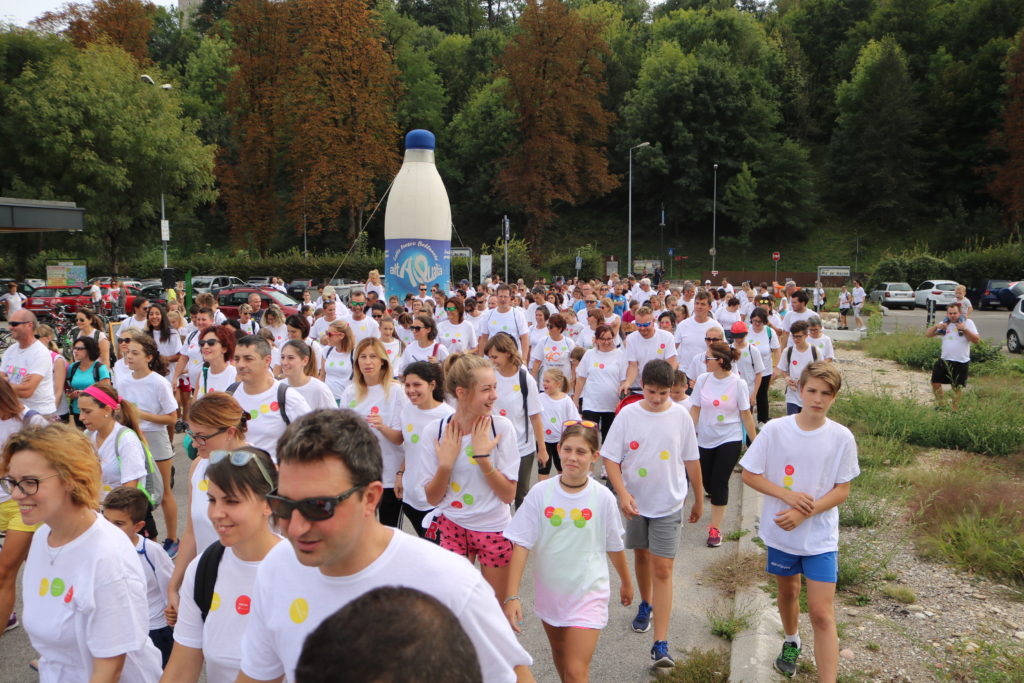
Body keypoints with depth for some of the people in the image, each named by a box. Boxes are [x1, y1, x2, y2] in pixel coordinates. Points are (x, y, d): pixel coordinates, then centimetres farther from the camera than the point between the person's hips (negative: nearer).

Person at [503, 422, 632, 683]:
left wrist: (626, 582, 15)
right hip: (549, 591, 2)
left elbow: (614, 546, 2)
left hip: (588, 594, -2)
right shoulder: (540, 493, -14)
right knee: (559, 654, 24)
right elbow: (521, 545, -12)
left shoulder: (603, 497, -14)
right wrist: (512, 596, -17)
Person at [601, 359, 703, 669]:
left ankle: (660, 644, -4)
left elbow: (691, 460, 3)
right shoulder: (627, 414, -9)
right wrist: (622, 493, -20)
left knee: (662, 568, -6)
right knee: (641, 554, 20)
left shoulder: (681, 416, -7)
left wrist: (698, 500, 10)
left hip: (668, 503, -1)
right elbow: (610, 458, -7)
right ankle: (646, 604, 47)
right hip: (635, 501, 2)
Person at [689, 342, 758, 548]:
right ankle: (719, 507, 44)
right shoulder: (703, 380, -4)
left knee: (719, 482, -8)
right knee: (707, 482, 12)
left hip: (730, 440, -4)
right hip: (705, 440, 4)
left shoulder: (738, 384, -12)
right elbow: (695, 410, 2)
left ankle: (715, 529, 2)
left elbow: (746, 415, -5)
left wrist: (755, 442, -2)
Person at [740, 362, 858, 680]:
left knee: (821, 612, -6)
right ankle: (791, 643, 51)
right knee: (787, 591, 23)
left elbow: (842, 490, -7)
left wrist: (805, 512, -20)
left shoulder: (842, 438, -11)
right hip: (781, 532, 2)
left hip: (821, 536, -2)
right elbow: (749, 474, -6)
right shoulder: (775, 430, -12)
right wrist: (787, 494, -19)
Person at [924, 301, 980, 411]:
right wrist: (936, 326, -14)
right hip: (944, 360, 4)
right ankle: (941, 404, 25)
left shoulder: (968, 323, -4)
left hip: (961, 362, -4)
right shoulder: (944, 323, 7)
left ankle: (955, 409, 22)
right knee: (935, 382, 7)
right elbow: (927, 334, 4)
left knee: (956, 387, 7)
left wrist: (965, 329, -22)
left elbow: (976, 340, -11)